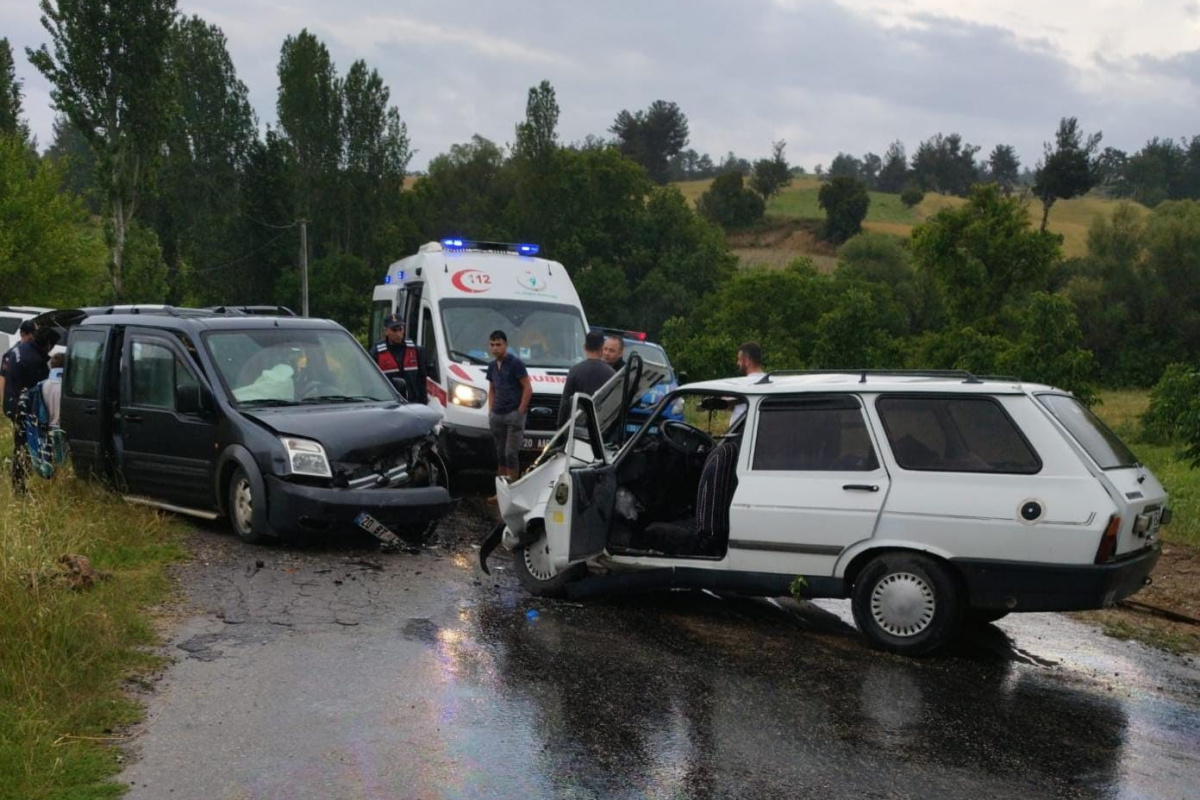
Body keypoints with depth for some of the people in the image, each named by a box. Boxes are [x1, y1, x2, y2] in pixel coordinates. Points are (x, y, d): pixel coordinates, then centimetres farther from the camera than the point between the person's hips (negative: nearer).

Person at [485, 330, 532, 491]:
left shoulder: (515, 363, -8)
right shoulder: (492, 366, 13)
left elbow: (528, 388, -10)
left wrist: (520, 412, -13)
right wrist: (491, 410, 10)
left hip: (514, 414, -7)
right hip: (497, 416, 7)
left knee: (511, 454, -8)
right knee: (500, 454, 11)